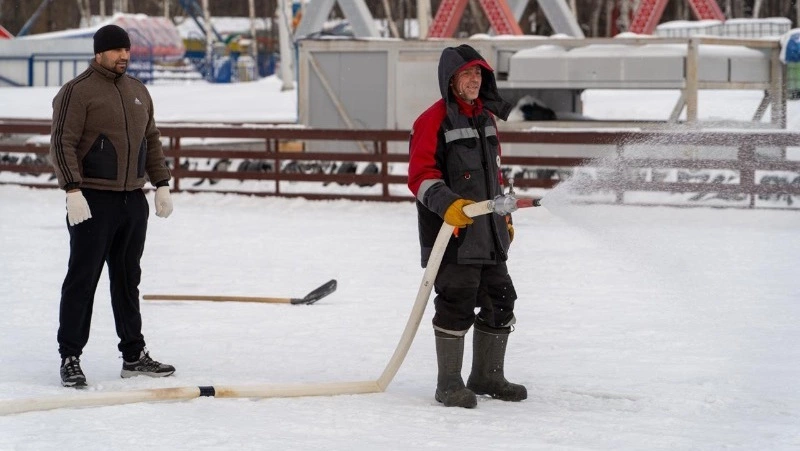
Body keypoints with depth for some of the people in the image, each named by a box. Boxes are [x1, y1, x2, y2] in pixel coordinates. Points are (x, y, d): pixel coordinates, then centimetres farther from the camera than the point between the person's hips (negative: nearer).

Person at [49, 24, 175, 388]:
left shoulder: (138, 92, 14)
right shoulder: (77, 92, -8)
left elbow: (152, 140, 21)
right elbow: (62, 143, -13)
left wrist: (162, 185, 15)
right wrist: (73, 191, -21)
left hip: (133, 201, 7)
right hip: (93, 201, -7)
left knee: (128, 279, 13)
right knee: (83, 279, -4)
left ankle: (134, 355, 19)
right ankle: (70, 358, 1)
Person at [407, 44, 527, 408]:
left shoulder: (486, 118, 16)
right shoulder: (433, 121, -9)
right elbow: (420, 175, -15)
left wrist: (505, 215, 25)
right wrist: (447, 204, -28)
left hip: (489, 235, 8)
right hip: (452, 233, -8)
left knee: (500, 302, 12)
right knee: (456, 305, -9)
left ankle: (487, 376, 26)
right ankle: (449, 384, 2)